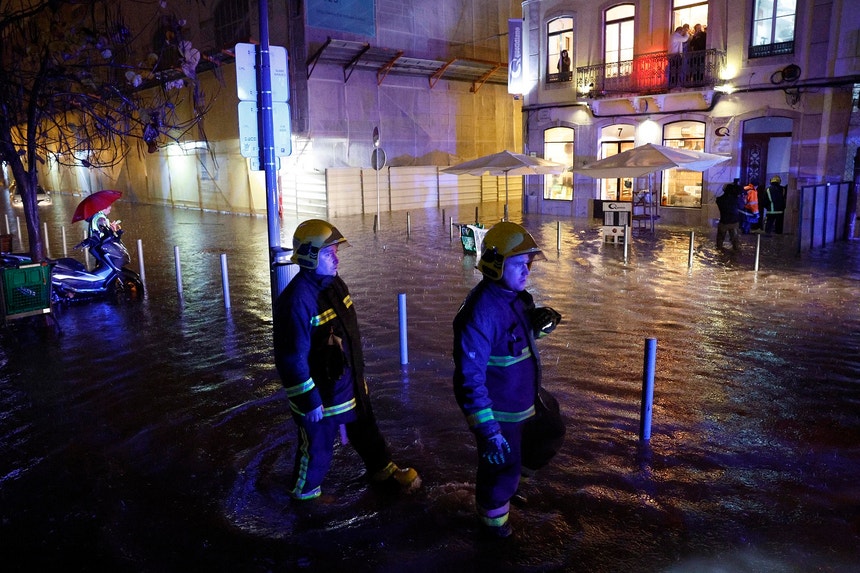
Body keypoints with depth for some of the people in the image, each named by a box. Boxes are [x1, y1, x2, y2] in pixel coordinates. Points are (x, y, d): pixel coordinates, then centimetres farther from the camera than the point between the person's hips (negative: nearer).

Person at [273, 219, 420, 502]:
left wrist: (358, 372, 19)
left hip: (350, 382, 8)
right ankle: (305, 493, 39)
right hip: (321, 390, -8)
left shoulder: (334, 283, 0)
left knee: (365, 429, 26)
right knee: (317, 446, 13)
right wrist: (308, 401, -21)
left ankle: (382, 470, 49)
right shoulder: (296, 300, -28)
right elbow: (292, 358, -26)